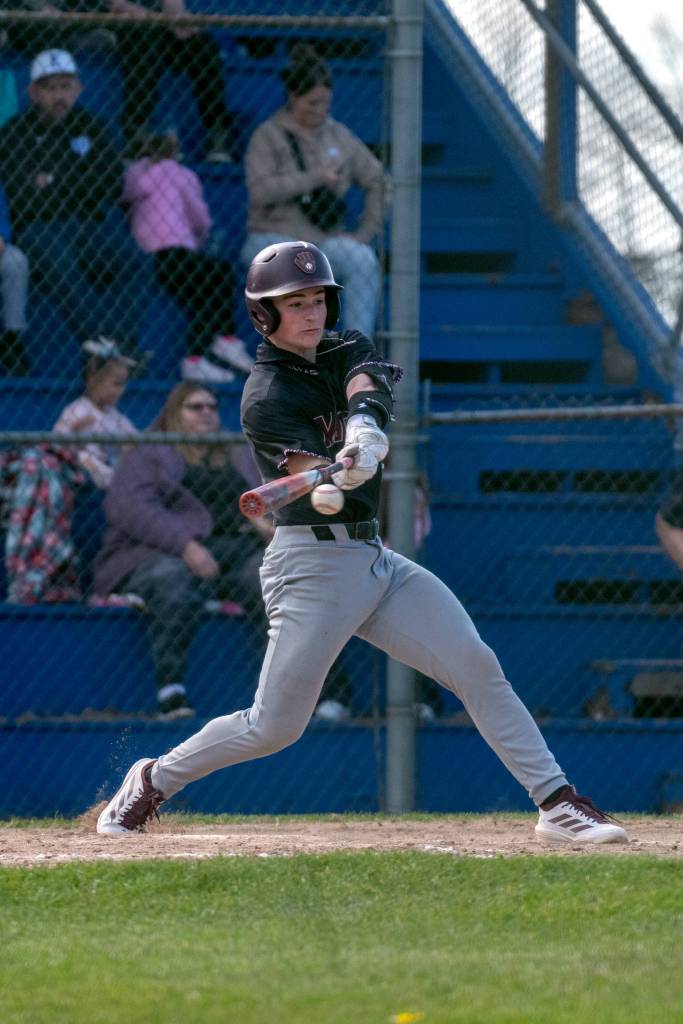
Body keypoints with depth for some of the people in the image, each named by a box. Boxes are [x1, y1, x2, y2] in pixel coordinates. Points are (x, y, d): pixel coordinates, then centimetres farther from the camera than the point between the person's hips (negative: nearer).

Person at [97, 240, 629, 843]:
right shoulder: (266, 398, -11)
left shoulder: (345, 350, 10)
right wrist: (343, 475, -46)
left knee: (477, 666, -6)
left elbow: (369, 386, -15)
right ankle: (153, 781, 16)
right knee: (275, 726, -5)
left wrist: (363, 422, -37)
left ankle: (557, 803, -6)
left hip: (374, 559, 6)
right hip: (311, 562, -6)